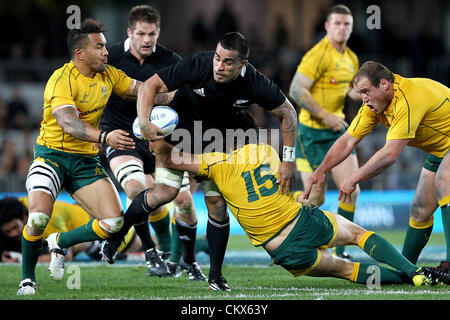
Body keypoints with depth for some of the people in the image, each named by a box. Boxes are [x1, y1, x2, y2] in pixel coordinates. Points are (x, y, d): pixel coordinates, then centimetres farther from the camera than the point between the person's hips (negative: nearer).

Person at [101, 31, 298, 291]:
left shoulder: (255, 84, -25)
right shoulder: (197, 65, -30)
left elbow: (288, 113, -11)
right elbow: (151, 86, -23)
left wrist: (288, 161, -14)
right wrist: (144, 123, -38)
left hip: (218, 143, 2)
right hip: (179, 130, -2)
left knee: (218, 204, -5)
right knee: (165, 192, -14)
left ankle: (216, 276, 8)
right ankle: (117, 233, 10)